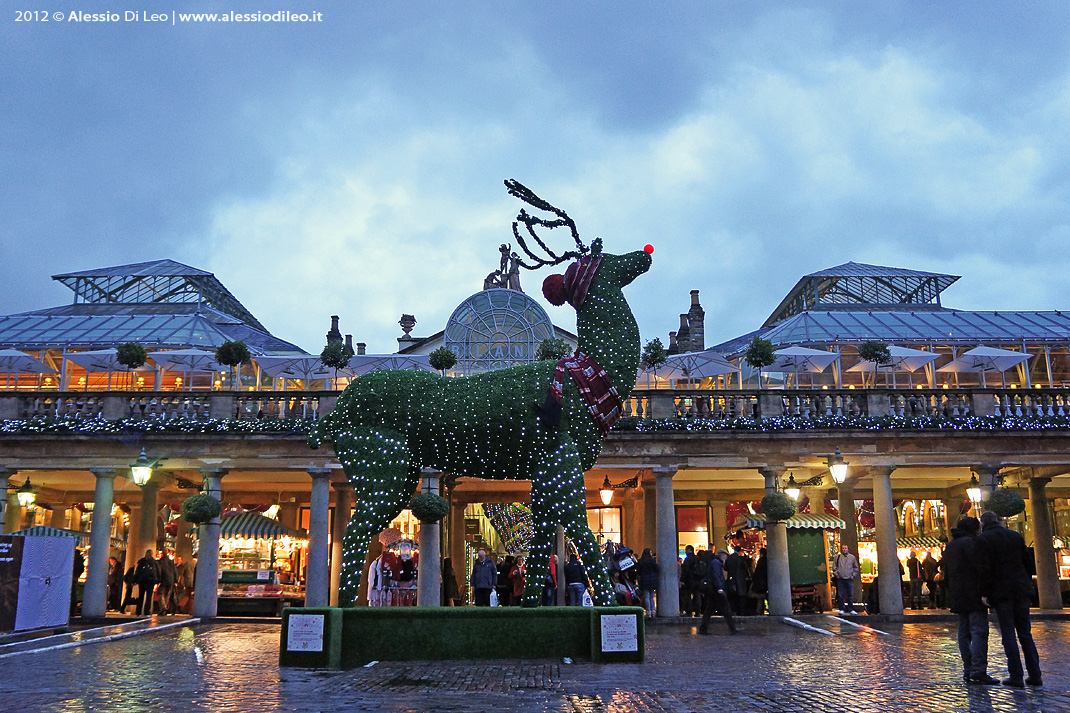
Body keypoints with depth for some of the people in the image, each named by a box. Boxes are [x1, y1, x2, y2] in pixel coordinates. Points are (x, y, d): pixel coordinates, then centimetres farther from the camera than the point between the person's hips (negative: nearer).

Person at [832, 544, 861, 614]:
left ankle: (851, 609, 7)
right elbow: (834, 567, 10)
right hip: (840, 579, 0)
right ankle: (842, 609, 7)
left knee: (851, 595, 0)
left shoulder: (852, 557, 10)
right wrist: (836, 574, 0)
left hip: (849, 579, 1)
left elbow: (856, 568, 15)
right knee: (841, 595, 1)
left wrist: (853, 575, 5)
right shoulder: (837, 557, 8)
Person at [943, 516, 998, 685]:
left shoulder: (949, 546, 20)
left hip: (958, 597, 9)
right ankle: (978, 671, -17)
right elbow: (981, 566, -18)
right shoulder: (970, 542, -8)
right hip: (973, 594, -9)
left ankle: (968, 671, 7)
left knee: (964, 633, 8)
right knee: (979, 631, -11)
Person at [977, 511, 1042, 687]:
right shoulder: (1015, 536, 10)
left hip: (1001, 592, -5)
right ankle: (1035, 675, 10)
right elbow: (1027, 561, 12)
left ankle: (1016, 676, -2)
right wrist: (1027, 585, 18)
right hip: (1021, 590, 5)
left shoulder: (983, 539, -6)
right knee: (1025, 633, 11)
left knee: (1008, 633, -1)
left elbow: (985, 568, -14)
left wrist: (984, 593, -10)